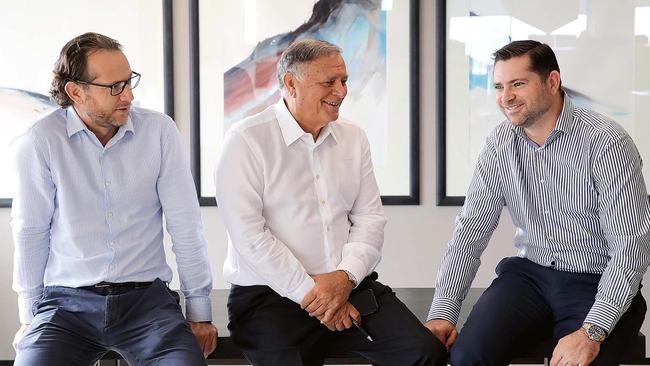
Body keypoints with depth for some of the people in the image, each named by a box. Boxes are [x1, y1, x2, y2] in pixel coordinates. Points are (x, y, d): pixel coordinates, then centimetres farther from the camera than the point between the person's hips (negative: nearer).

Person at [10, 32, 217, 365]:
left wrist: (199, 313, 2)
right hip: (66, 301, -1)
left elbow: (185, 227, 1)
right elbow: (31, 233, 0)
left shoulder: (160, 131, -1)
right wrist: (29, 319, 3)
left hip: (146, 299, 1)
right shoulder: (39, 143, -6)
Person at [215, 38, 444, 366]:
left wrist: (345, 276, -9)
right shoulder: (246, 140, -6)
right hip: (270, 294, -4)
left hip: (349, 285, 5)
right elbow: (249, 235, -12)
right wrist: (309, 293, -14)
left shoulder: (353, 138, 13)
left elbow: (370, 218, 9)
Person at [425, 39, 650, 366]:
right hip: (529, 273, 4)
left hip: (598, 282, -3)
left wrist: (592, 332, -28)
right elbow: (472, 229, 2)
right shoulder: (500, 143, 0)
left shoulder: (606, 143, -16)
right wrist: (442, 312, -9)